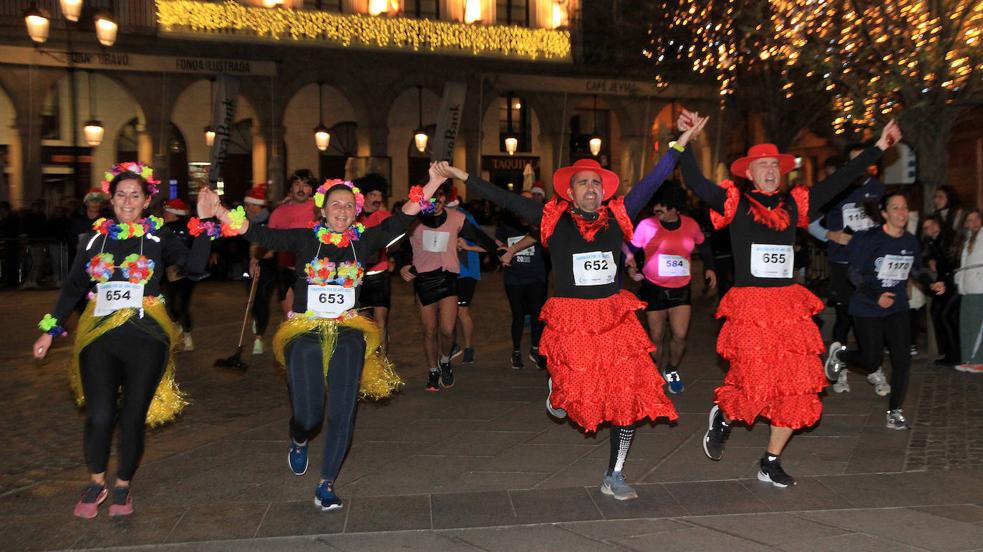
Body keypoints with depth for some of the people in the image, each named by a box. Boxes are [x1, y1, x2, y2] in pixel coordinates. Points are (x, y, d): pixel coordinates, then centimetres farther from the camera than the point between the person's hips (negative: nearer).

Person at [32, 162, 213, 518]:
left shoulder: (159, 237, 1)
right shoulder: (94, 238, 8)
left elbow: (194, 265, -16)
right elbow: (73, 288, 14)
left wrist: (204, 221, -20)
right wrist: (50, 330, 12)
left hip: (146, 336, -1)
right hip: (99, 333, 1)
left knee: (133, 418, 4)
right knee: (99, 415, -6)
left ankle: (122, 486, 26)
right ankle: (95, 483, 20)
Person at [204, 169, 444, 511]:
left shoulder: (365, 240, 3)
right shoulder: (305, 239, 1)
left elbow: (402, 219, -3)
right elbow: (257, 234, -4)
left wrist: (434, 183, -12)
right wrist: (217, 209, -15)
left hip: (348, 332, 2)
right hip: (305, 332, -1)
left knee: (343, 411, -2)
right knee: (308, 414, -4)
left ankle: (326, 484, 13)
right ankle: (299, 442, 34)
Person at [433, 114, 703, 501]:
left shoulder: (617, 215, 5)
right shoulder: (553, 217, 0)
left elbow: (651, 182, 7)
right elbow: (506, 200, 1)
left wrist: (680, 143, 2)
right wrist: (462, 176, 0)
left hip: (615, 316, 3)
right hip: (570, 318, -3)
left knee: (629, 394, 2)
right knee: (577, 388, 2)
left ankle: (614, 477, 18)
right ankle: (556, 387, 42)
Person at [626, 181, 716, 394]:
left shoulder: (691, 225, -4)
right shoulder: (646, 225, -13)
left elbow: (703, 245, 16)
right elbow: (631, 251, -5)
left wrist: (710, 267, 5)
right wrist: (630, 267, -24)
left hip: (680, 289, 2)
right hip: (653, 288, -2)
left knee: (680, 335, -4)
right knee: (656, 337, 7)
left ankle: (671, 370, 25)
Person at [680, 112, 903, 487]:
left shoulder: (794, 204, 12)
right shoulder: (734, 202, 0)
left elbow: (838, 182, 19)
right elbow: (695, 182, -14)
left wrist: (878, 148, 20)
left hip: (789, 305, 5)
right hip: (749, 305, -5)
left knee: (799, 386, 2)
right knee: (757, 383, -11)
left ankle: (771, 463, 18)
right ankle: (722, 417, 25)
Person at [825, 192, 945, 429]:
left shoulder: (911, 242, 1)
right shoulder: (871, 239, -15)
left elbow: (917, 269, 19)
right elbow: (855, 274, -14)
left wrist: (932, 283, 1)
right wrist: (876, 296, -25)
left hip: (897, 307, 4)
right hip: (867, 309, -4)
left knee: (902, 359, -4)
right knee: (872, 361, 2)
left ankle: (894, 411, 9)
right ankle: (839, 355, 34)